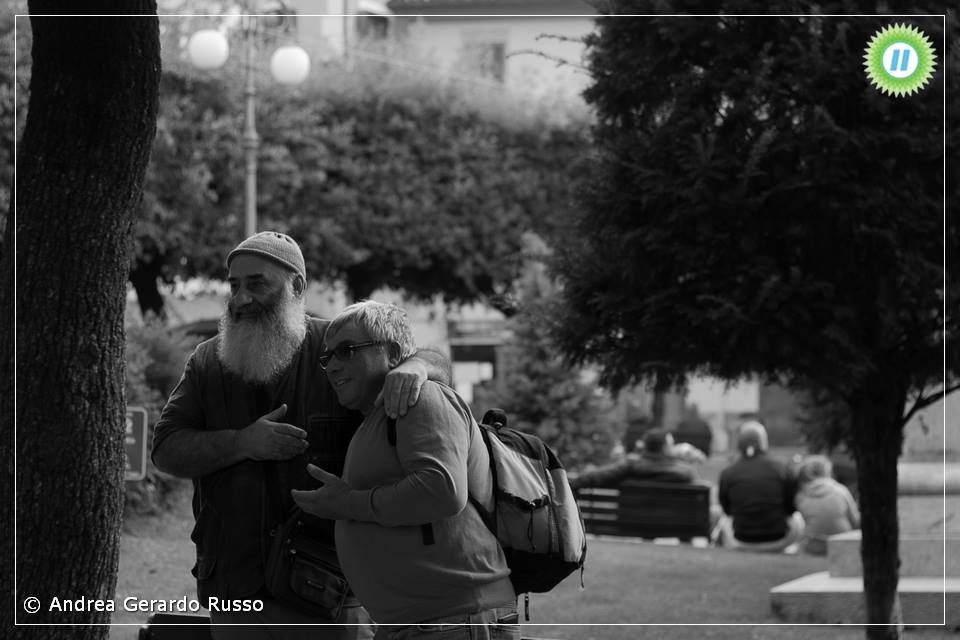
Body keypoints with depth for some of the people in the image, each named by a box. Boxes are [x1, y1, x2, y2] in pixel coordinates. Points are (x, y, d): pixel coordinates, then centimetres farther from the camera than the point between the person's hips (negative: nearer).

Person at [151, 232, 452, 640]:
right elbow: (167, 450, 0)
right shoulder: (208, 363, 6)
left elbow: (437, 365, 0)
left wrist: (414, 367, -26)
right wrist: (243, 443, -17)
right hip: (238, 590, 3)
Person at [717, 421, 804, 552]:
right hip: (777, 542, -1)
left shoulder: (727, 474, -11)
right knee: (797, 520, 30)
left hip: (742, 544, 1)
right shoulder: (780, 469, -10)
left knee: (724, 521, 33)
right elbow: (791, 508, -2)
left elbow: (727, 510, 2)